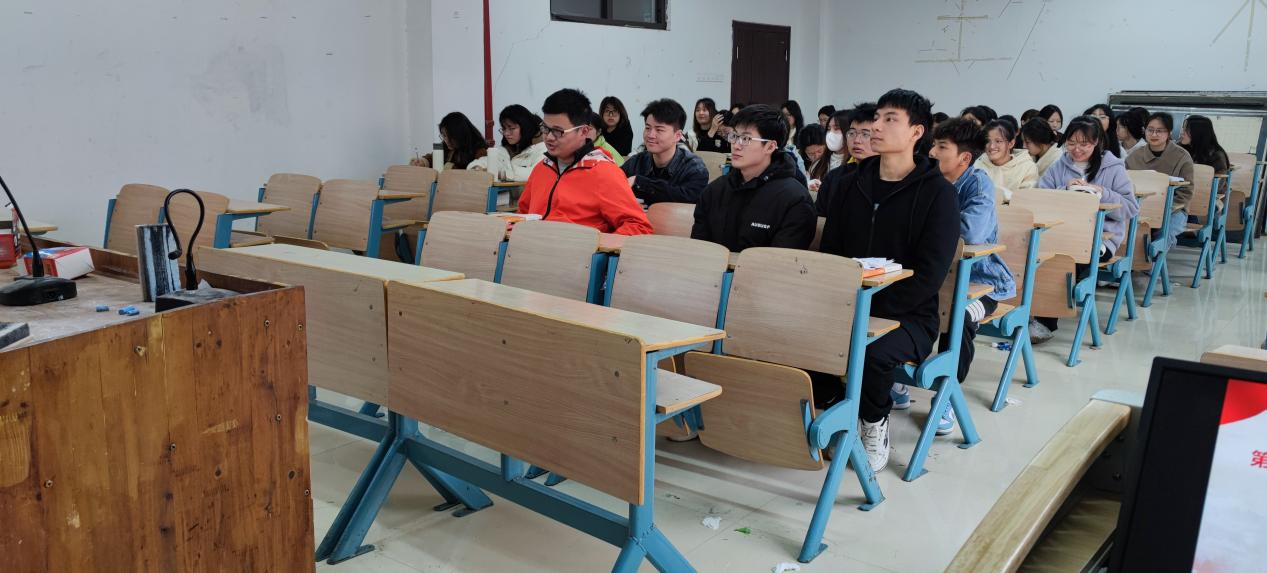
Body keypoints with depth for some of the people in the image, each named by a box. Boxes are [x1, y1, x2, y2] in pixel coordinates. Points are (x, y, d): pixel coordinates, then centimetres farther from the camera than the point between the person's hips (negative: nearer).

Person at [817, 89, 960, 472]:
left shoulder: (937, 192, -5)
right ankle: (836, 408, 3)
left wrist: (871, 312, -23)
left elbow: (928, 275, -13)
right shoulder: (850, 185, 11)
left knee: (872, 351, -36)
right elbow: (828, 253, 10)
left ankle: (875, 422, -3)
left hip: (908, 316, -4)